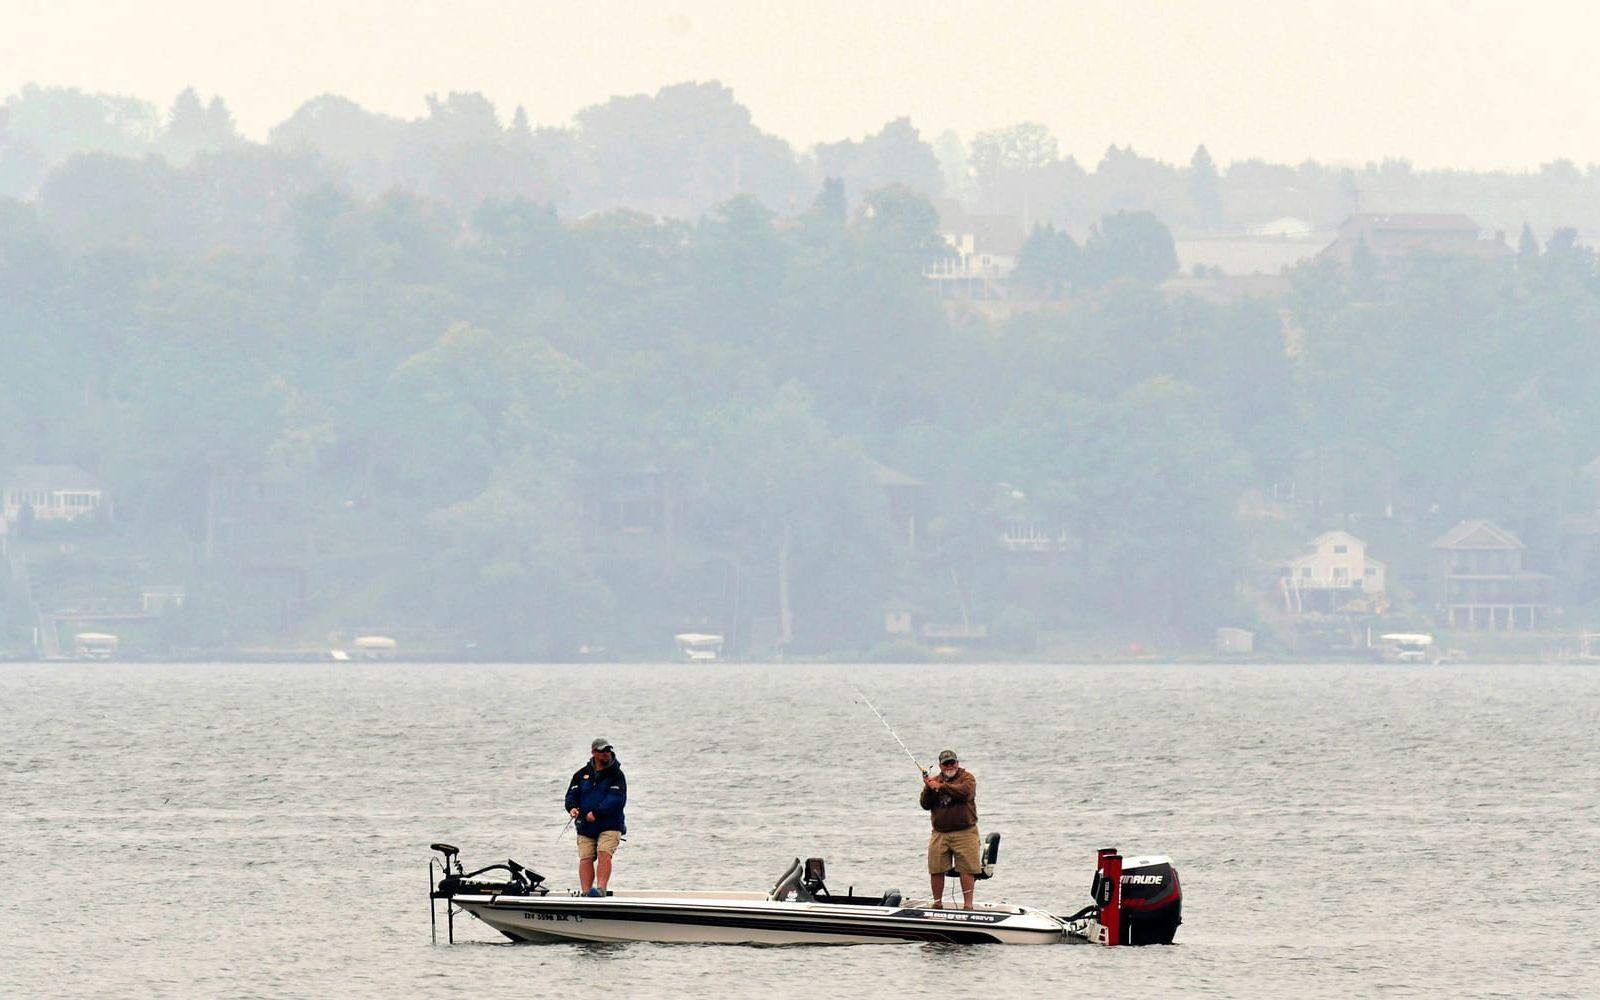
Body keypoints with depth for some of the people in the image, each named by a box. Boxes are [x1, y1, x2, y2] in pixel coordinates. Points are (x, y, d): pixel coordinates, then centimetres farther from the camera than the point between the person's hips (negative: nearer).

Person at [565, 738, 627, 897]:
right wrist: (572, 808, -11)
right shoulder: (581, 774, 12)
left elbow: (617, 800, -10)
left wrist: (596, 813, -19)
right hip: (585, 827, 3)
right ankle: (585, 893, -13)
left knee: (604, 853, -23)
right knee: (586, 858, -9)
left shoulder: (616, 775, 0)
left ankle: (601, 889, -29)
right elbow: (572, 794, 12)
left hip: (610, 825, -3)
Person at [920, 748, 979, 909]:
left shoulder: (967, 777, 3)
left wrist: (941, 787, -16)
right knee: (936, 870, 1)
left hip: (964, 832, -3)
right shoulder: (934, 780, 12)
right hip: (940, 834, 3)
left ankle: (968, 903, -3)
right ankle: (937, 903, 12)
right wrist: (928, 788, -12)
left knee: (967, 869, -6)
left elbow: (965, 792, -18)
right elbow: (926, 805, 5)